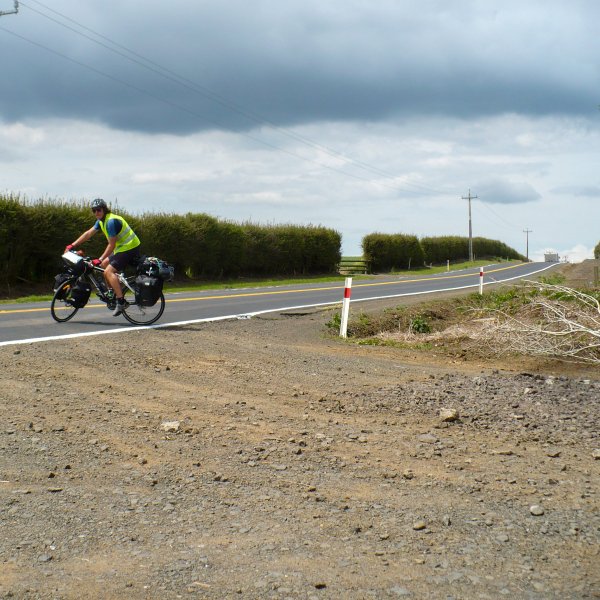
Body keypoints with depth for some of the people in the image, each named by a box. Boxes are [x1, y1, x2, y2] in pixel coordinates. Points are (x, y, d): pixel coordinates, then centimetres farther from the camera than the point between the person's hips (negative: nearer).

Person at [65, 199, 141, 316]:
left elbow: (111, 245, -21)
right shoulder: (101, 220, 11)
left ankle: (121, 302, -22)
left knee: (109, 271, -18)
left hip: (129, 248, -11)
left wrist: (100, 259, -20)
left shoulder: (111, 221, -21)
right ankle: (114, 293, 21)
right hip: (122, 248, 11)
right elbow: (88, 233, 13)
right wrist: (72, 245, 9)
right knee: (104, 265, 18)